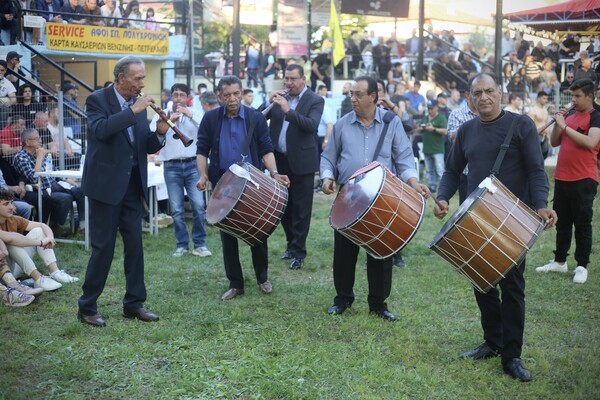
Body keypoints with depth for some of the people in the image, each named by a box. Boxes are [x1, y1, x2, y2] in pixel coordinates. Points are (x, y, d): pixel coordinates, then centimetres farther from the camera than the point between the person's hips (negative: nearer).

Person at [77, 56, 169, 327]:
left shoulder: (139, 104, 9)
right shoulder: (97, 100, -7)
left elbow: (148, 148, 10)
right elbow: (100, 130, -27)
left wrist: (159, 133, -10)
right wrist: (133, 111, -24)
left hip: (132, 185, 6)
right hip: (106, 184, -6)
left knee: (135, 245, 8)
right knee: (103, 247, -3)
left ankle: (134, 304, 19)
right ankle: (87, 308, 10)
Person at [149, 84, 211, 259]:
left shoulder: (194, 114, 6)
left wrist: (190, 115, -16)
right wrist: (168, 122, -17)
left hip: (192, 165, 0)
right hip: (171, 167, 0)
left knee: (198, 206, -6)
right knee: (176, 209, 3)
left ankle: (200, 244, 6)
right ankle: (182, 245, 14)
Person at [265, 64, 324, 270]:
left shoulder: (315, 100, -6)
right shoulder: (281, 97, 8)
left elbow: (312, 125, -22)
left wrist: (288, 110, -29)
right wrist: (270, 104, -12)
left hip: (301, 161, -5)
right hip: (280, 160, 5)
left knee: (301, 208, 1)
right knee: (284, 205, 15)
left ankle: (298, 252, 8)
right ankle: (291, 244, 30)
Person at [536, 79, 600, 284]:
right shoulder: (569, 115, 12)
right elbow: (554, 143, 12)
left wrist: (565, 126, -20)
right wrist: (558, 123, -5)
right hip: (562, 178, 7)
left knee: (582, 223, 1)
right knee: (562, 222, 14)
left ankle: (582, 266, 8)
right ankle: (559, 261, 24)